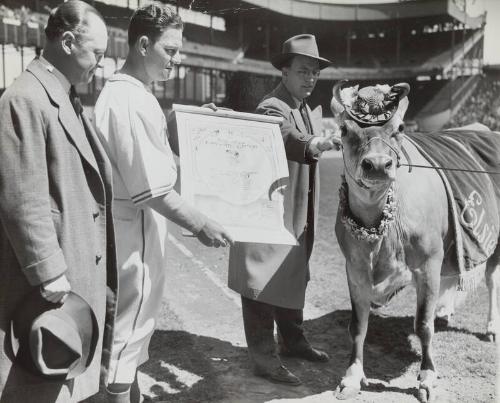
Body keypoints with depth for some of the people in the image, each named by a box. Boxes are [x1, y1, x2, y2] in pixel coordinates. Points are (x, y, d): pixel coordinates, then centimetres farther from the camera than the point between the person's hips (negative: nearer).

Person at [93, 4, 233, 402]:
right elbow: (150, 186, -23)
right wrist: (199, 224, -17)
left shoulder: (136, 94, 10)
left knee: (138, 317, 20)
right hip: (135, 226, -10)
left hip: (144, 223, 10)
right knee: (130, 321, 3)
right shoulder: (126, 100, -22)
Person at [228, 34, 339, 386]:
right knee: (265, 282, -2)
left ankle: (292, 340, 35)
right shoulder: (272, 108, -16)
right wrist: (315, 146, -56)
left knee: (294, 278, 20)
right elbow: (294, 142, -36)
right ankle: (264, 359, 7)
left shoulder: (308, 112, 15)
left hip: (297, 215, 10)